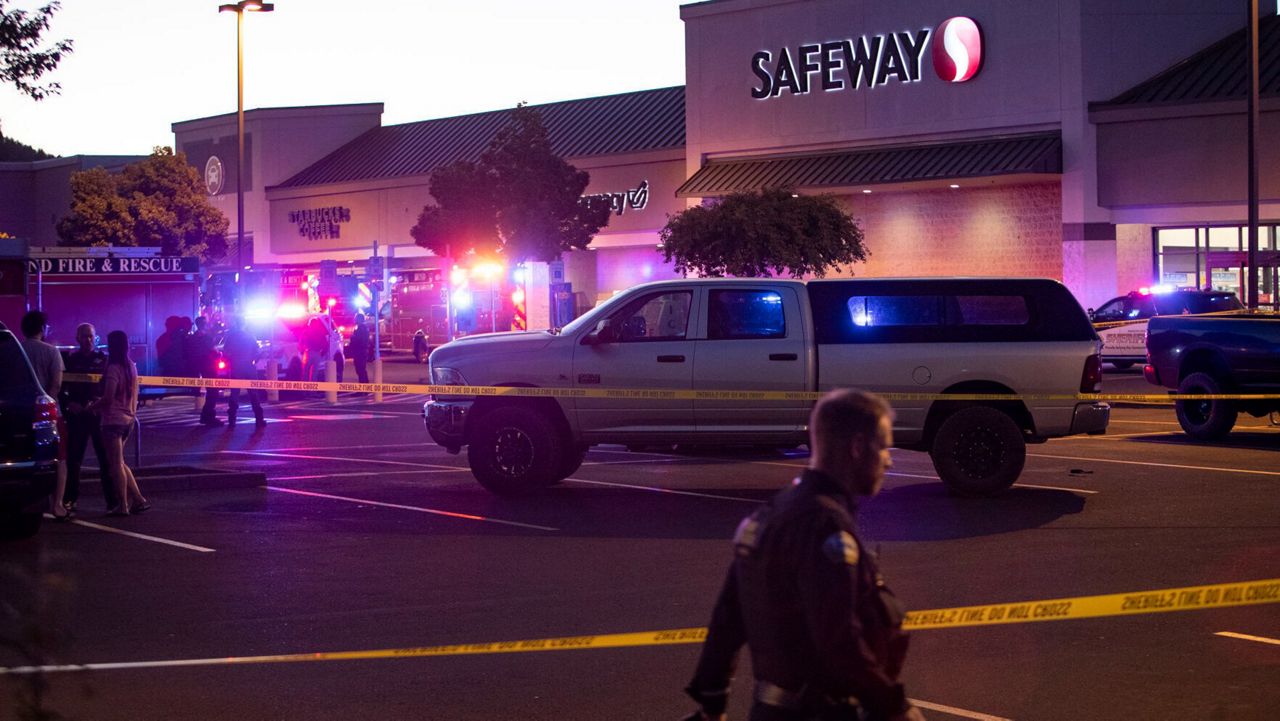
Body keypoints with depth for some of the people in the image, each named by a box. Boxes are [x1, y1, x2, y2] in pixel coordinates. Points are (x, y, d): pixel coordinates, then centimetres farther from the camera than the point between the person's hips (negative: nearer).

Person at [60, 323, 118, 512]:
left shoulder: (103, 359, 6)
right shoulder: (70, 360, 8)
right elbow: (61, 387, 7)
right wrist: (69, 404, -8)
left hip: (99, 413, -1)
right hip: (77, 415, 1)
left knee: (106, 457, -1)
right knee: (74, 458, 2)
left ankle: (112, 499, 2)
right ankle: (70, 499, 8)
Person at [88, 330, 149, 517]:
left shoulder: (113, 368, -16)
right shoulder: (131, 367, 9)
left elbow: (108, 398, -19)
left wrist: (91, 407, -5)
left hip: (114, 419, -8)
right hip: (128, 418, 8)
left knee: (116, 463, -1)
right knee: (120, 463, 17)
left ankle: (122, 505, 1)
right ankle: (138, 500, 12)